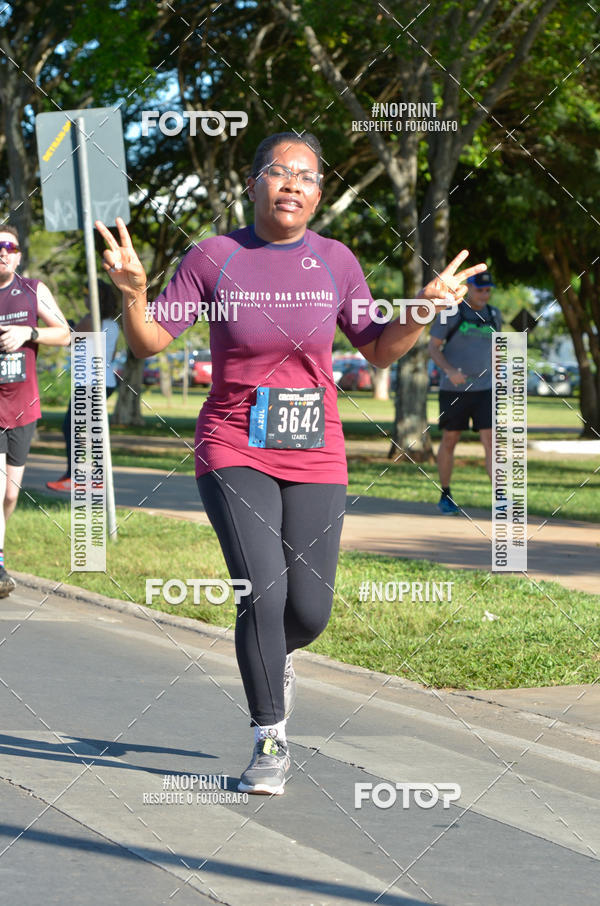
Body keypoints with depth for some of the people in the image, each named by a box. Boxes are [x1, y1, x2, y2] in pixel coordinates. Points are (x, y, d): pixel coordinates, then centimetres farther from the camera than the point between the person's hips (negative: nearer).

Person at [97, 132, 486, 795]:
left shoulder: (335, 261, 2)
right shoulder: (215, 256, -4)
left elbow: (378, 351, 11)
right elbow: (149, 342, -2)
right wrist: (132, 290, -22)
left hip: (314, 455, 3)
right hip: (233, 451, -2)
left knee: (309, 611, 0)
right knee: (262, 591, -17)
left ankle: (274, 658, 39)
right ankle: (270, 743, 0)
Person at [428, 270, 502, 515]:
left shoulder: (493, 316, 6)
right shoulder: (450, 313, -7)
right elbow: (433, 347, -7)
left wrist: (494, 379, 20)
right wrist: (449, 370, -23)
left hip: (483, 390, 2)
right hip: (452, 390, -2)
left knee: (490, 441, -9)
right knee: (449, 441, 8)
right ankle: (445, 497, 23)